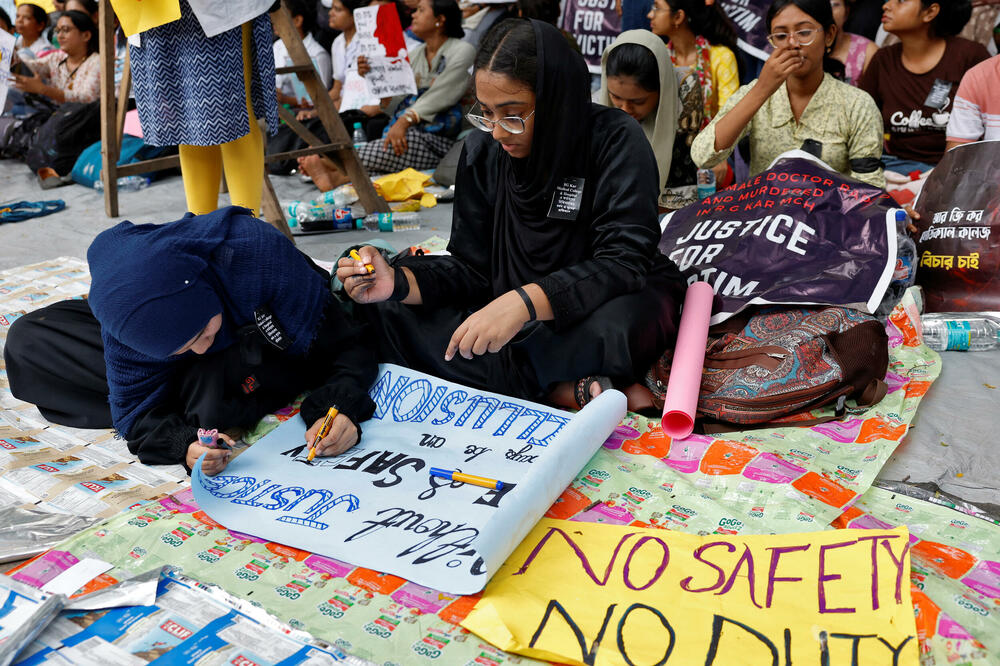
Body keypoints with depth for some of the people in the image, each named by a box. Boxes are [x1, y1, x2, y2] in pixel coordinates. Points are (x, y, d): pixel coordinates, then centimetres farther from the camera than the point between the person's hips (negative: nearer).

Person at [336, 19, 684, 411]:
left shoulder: (616, 142, -17)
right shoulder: (482, 151, -4)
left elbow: (626, 261, -27)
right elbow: (472, 269, -4)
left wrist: (524, 303, -42)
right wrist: (399, 283, -24)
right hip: (517, 313, 5)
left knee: (619, 324, -42)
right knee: (383, 308, -14)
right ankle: (567, 389, -19)